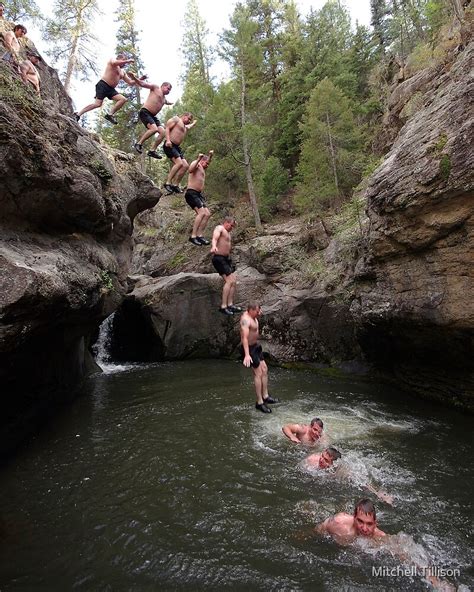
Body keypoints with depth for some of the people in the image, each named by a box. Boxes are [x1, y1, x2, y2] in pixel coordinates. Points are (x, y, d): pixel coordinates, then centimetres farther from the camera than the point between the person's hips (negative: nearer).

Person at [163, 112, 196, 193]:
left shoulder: (186, 127, 29)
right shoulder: (176, 119, 3)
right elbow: (167, 128, -11)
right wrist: (168, 140, -22)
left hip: (176, 147, 9)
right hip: (169, 145, -9)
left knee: (185, 166, -2)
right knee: (179, 163, -25)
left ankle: (175, 184, -1)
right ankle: (168, 183, -22)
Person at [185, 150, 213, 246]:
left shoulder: (202, 168, 26)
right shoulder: (195, 163, -2)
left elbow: (207, 162, 50)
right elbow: (190, 170, -26)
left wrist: (210, 155, 37)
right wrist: (198, 159, -28)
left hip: (198, 194, 10)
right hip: (191, 193, -10)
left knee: (207, 214, 1)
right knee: (201, 212, -24)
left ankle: (200, 235, -2)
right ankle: (193, 236, -25)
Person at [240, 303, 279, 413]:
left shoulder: (253, 317, 6)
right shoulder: (245, 319, -26)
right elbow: (244, 337, -39)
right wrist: (247, 355, -47)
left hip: (255, 346, 10)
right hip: (248, 348, -10)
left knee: (264, 369, 12)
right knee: (258, 373, -6)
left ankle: (265, 396, 22)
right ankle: (259, 402, 5)